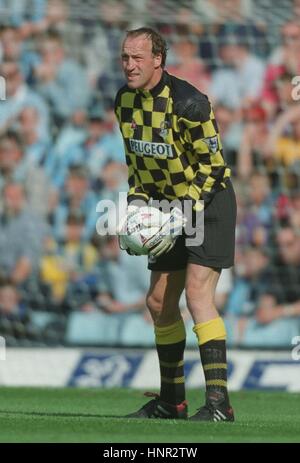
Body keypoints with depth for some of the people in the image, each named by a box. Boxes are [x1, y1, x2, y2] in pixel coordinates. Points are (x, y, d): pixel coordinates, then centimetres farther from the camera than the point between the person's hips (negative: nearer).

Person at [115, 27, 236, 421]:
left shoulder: (188, 103, -23)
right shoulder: (125, 101, 0)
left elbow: (212, 167, -18)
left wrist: (182, 218, -21)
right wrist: (136, 204, 0)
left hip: (209, 201, -8)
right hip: (169, 205, 8)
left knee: (197, 293, -21)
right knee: (159, 303, 9)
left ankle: (219, 401, -25)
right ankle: (171, 400, 23)